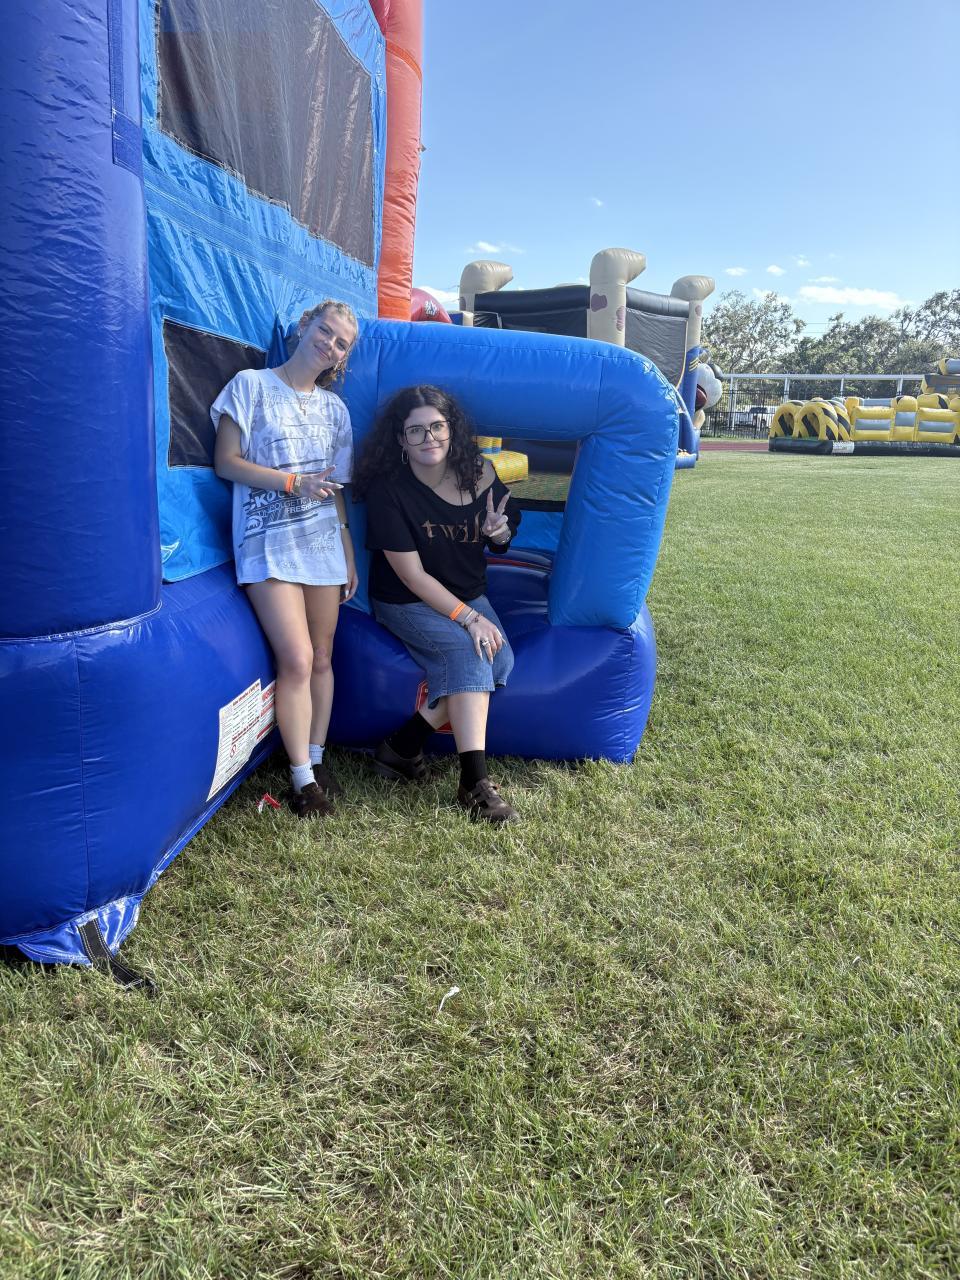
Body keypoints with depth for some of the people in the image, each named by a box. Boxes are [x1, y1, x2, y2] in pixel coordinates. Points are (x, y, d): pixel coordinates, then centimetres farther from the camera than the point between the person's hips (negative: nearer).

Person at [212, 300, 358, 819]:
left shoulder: (333, 406, 13)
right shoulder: (251, 385, 0)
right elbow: (226, 461, -5)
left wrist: (349, 554, 12)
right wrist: (292, 481, -15)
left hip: (323, 543, 5)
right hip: (268, 543, -4)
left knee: (321, 659, 6)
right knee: (297, 660, -12)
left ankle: (317, 759, 21)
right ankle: (301, 778, 2)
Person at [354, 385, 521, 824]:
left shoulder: (477, 473, -6)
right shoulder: (389, 490, -18)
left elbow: (503, 539, 10)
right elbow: (412, 576, -19)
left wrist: (498, 532, -16)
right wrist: (468, 617, -24)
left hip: (469, 595, 5)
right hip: (406, 603, -4)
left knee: (499, 656, -23)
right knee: (467, 651, -30)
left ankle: (402, 747, -16)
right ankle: (474, 783, -29)